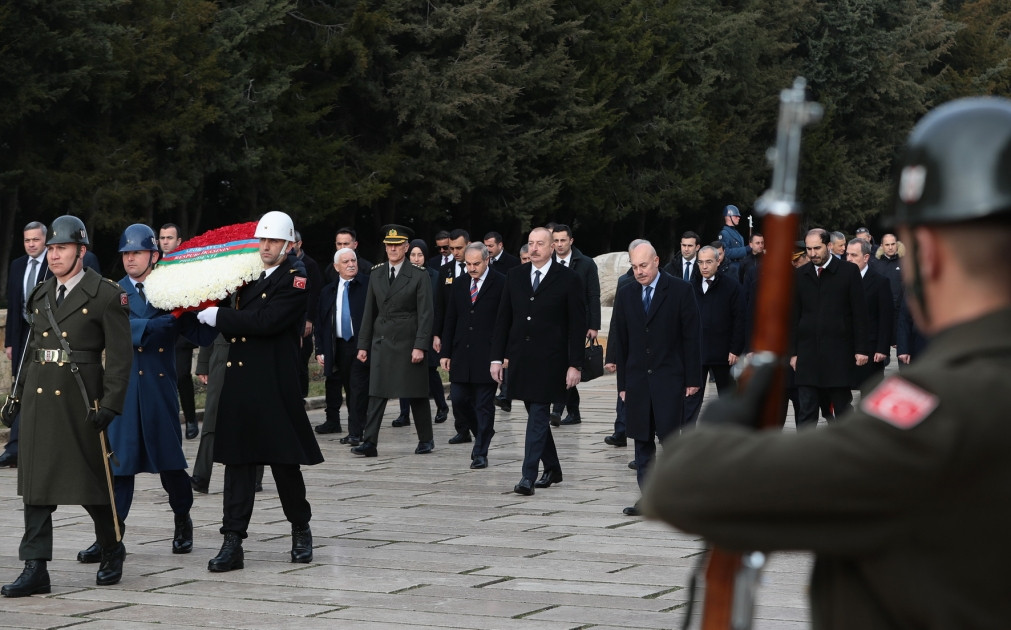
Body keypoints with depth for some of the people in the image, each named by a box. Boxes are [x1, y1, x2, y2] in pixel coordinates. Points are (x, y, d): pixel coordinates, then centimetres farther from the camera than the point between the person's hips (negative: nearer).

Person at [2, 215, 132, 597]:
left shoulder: (105, 295, -5)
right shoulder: (40, 296, 13)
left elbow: (119, 357, -7)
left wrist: (110, 406, -13)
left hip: (80, 400, -5)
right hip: (40, 398, 5)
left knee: (91, 481, 4)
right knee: (36, 483, 0)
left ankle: (112, 551, 27)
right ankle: (35, 569, 0)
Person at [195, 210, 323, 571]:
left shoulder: (295, 281, -7)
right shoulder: (249, 278, 15)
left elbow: (266, 322, -20)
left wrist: (219, 317, -15)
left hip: (275, 387, -6)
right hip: (239, 385, 6)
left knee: (284, 461, 5)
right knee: (237, 462, 2)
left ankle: (301, 531, 25)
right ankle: (233, 544, 1)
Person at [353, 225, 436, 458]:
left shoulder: (419, 275, -5)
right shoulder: (376, 274, 9)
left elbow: (426, 313, -8)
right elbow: (369, 312, 11)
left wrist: (420, 346, -15)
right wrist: (363, 344, 7)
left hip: (408, 342, -3)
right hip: (381, 342, 3)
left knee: (417, 394, 6)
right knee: (376, 394, -4)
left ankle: (426, 440, 19)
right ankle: (369, 443, -7)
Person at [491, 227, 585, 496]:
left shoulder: (567, 279, -5)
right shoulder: (515, 276, 8)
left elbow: (577, 324, -5)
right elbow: (503, 319, 10)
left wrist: (574, 364, -10)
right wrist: (497, 357, 4)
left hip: (549, 360, -5)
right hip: (521, 358, 5)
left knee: (538, 415, -8)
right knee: (537, 414, 12)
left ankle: (529, 476, -10)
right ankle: (552, 468, 26)